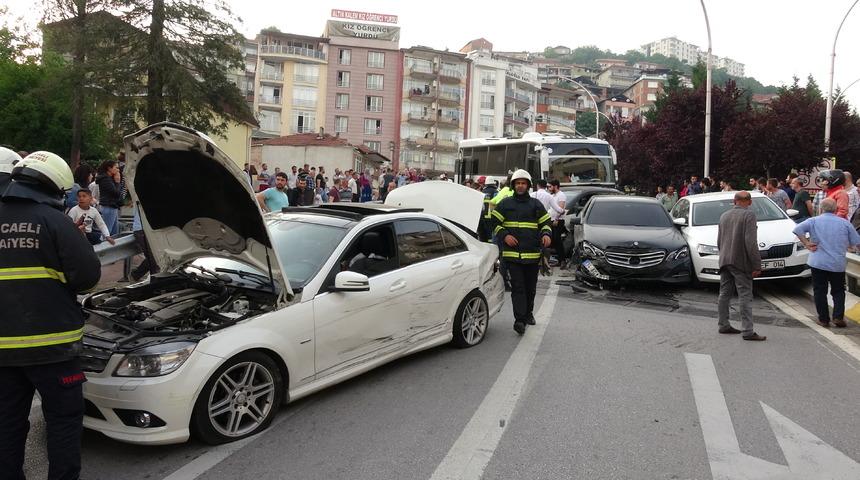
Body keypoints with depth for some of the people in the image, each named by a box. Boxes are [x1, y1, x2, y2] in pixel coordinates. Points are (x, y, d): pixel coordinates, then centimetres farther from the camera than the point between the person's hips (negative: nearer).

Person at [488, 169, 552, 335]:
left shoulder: (536, 204, 10)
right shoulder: (505, 204, 7)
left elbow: (545, 222, 13)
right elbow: (494, 222, 8)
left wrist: (546, 234, -8)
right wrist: (504, 235, -8)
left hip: (533, 253, 2)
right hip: (512, 252, -2)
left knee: (530, 287, 13)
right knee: (517, 286, -10)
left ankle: (528, 313, 33)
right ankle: (519, 320, -13)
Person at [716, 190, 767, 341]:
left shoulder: (724, 216, 11)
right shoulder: (749, 215, -10)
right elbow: (751, 242, -17)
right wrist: (757, 265, -15)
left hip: (725, 261, 7)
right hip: (741, 262, -7)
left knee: (724, 294, 13)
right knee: (745, 297, -5)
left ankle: (723, 325, 20)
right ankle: (748, 331, -6)